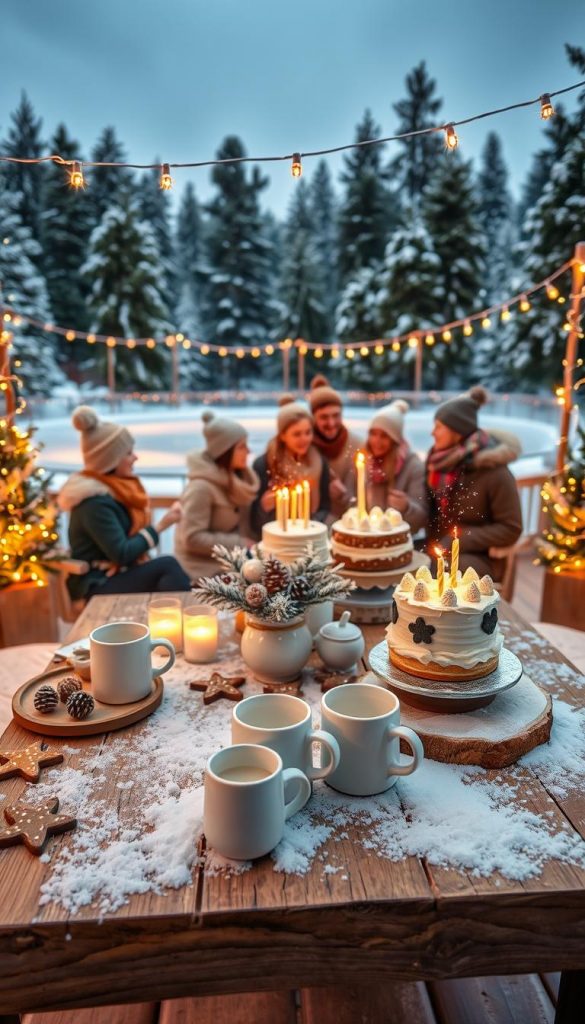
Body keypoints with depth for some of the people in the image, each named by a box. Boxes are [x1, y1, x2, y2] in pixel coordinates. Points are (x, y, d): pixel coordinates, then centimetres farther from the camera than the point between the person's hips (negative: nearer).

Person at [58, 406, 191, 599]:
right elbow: (121, 554, -21)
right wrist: (161, 525, -14)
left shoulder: (114, 487, 9)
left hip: (119, 573, 7)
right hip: (97, 586, -7)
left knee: (170, 576, -20)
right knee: (168, 566, -25)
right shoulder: (94, 501, -18)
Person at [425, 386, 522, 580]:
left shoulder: (493, 471, -14)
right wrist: (433, 542, -4)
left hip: (479, 556, -5)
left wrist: (459, 541, -16)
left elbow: (511, 529, -11)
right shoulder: (440, 459, 2)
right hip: (439, 549, 5)